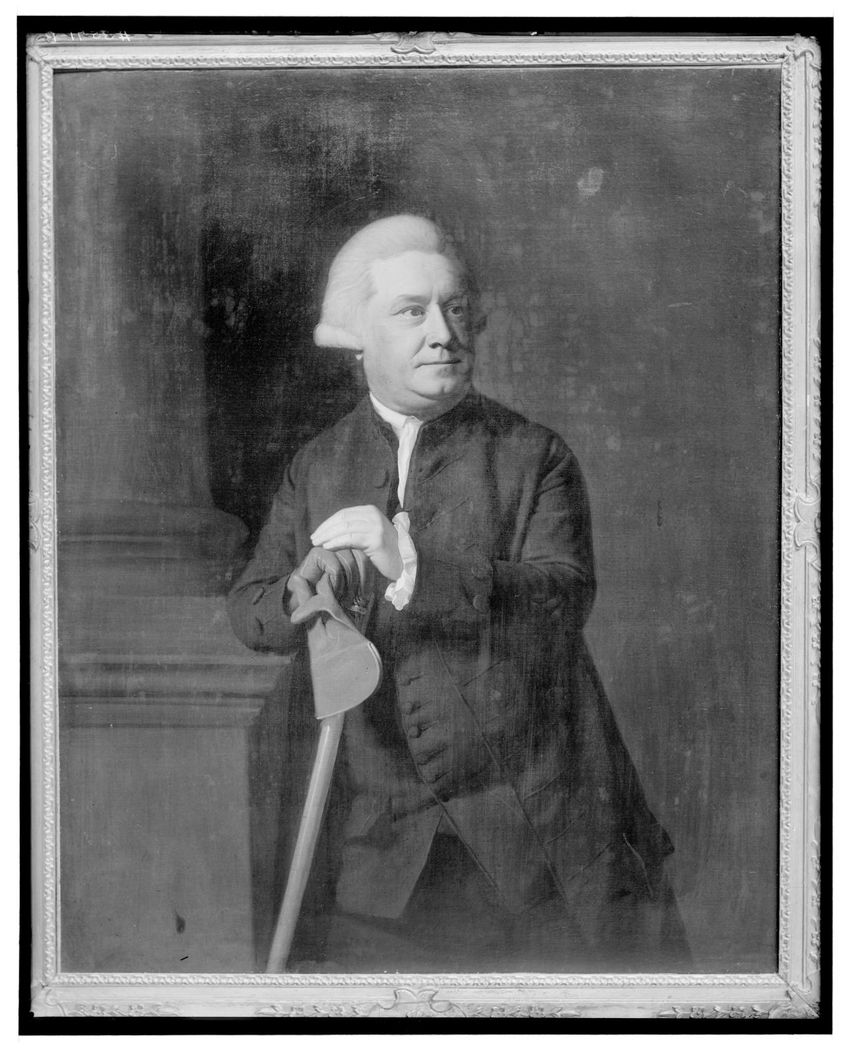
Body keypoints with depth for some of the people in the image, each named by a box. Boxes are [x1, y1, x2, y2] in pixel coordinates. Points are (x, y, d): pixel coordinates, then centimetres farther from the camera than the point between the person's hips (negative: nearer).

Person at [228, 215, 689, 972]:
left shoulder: (534, 457, -2)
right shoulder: (316, 469, 9)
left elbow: (563, 602, -17)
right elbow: (249, 608, 6)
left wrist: (415, 572, -29)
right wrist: (300, 596, -18)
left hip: (535, 813, -2)